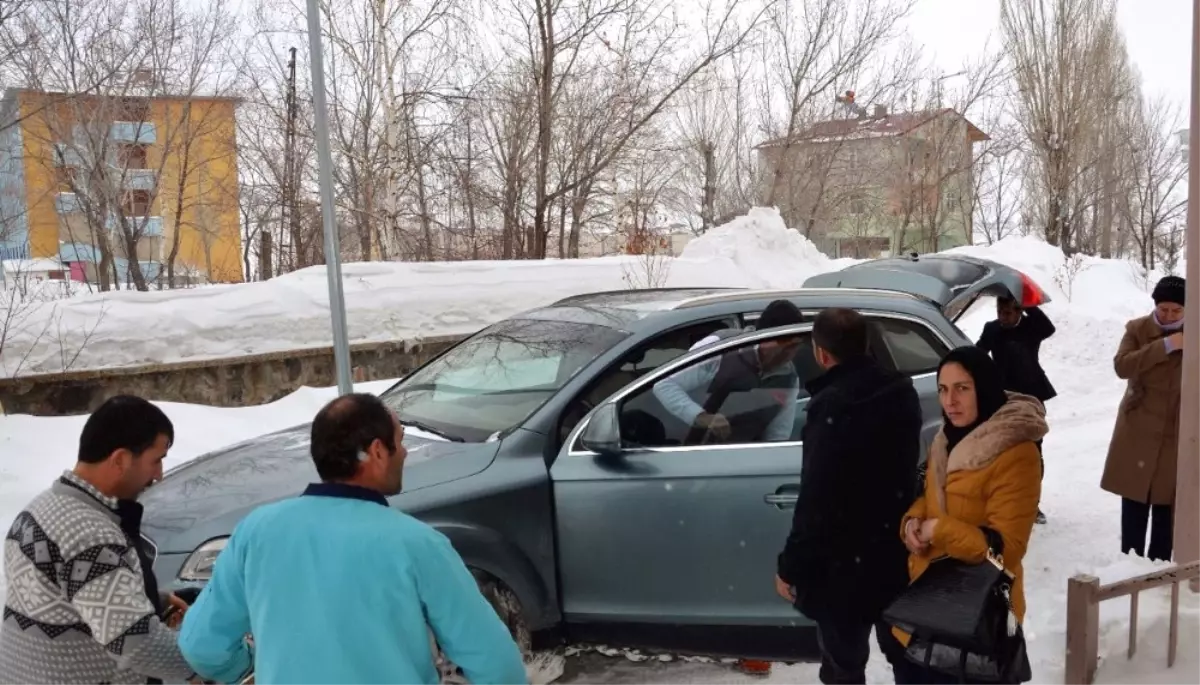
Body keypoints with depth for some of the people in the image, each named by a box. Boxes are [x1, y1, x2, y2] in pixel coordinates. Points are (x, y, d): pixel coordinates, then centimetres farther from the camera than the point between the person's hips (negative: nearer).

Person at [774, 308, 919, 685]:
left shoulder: (831, 407, -25)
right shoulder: (901, 391, 0)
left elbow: (816, 500, -24)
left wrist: (790, 567, -15)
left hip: (846, 559, -8)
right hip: (897, 548, 8)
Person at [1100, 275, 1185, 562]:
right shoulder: (1137, 329, -1)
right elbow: (1121, 366, -18)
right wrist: (1165, 345, -23)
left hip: (1179, 432, 1)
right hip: (1140, 430, -1)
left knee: (1167, 500, 6)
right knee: (1135, 499, 4)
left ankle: (1160, 562, 16)